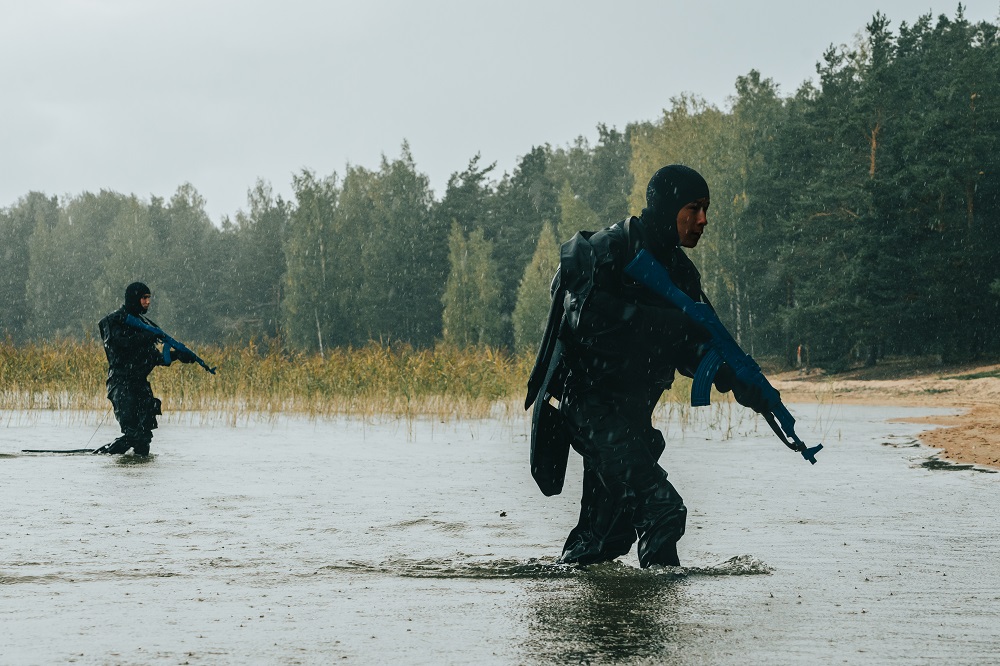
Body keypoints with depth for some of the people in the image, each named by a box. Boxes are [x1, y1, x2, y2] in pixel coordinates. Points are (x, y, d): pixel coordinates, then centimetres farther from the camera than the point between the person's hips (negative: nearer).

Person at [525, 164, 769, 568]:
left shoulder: (680, 272, 10)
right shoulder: (610, 248, -14)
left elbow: (692, 349, 8)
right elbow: (586, 313, -29)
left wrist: (740, 384, -10)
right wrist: (668, 323, -32)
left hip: (629, 410, 9)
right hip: (587, 399, -9)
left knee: (608, 532, 13)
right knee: (661, 509, -19)